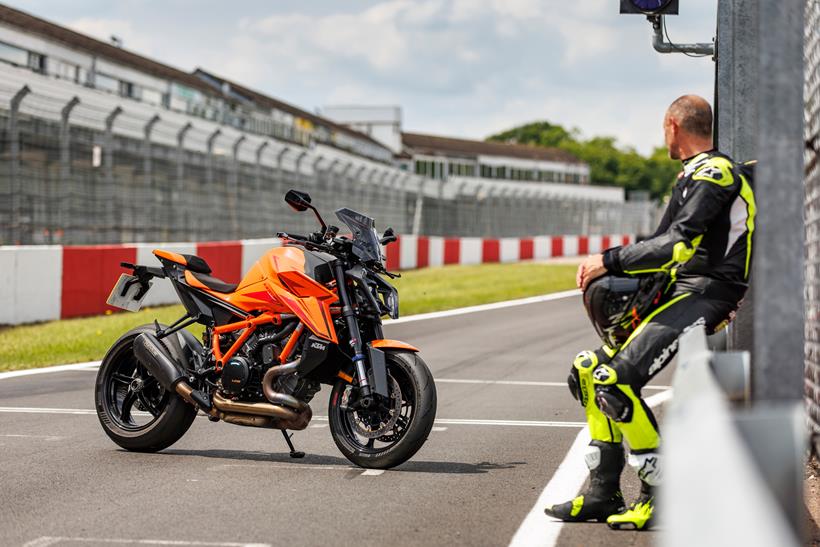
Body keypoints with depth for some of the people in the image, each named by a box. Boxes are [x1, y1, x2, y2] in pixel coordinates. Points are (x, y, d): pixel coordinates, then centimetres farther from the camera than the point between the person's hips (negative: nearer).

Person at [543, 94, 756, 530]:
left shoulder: (711, 172, -10)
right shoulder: (698, 174, 23)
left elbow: (679, 246, -21)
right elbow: (676, 246, 20)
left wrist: (609, 260, -15)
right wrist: (603, 271, 8)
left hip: (706, 294, -11)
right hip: (687, 287, 11)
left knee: (616, 379, -23)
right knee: (589, 371, 10)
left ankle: (662, 495, -16)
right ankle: (602, 493, 11)